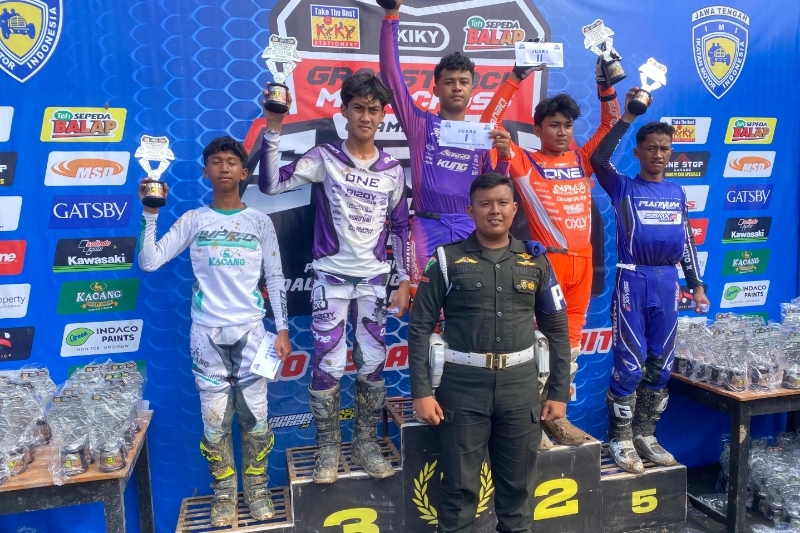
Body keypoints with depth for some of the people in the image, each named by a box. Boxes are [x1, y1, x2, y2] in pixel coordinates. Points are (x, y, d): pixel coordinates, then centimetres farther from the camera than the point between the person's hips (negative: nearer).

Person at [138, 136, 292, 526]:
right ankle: (224, 493, 23)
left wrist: (282, 329, 0)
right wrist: (150, 212, -11)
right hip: (207, 333, 0)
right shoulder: (193, 221, 3)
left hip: (250, 330, 0)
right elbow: (148, 262, -4)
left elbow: (275, 279, 5)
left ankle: (256, 488, 23)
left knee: (254, 413, 3)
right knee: (215, 418, 4)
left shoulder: (259, 221, 4)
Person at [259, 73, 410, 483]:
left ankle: (365, 442, 25)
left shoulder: (392, 170, 5)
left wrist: (405, 280, 6)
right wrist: (273, 129, -22)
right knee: (328, 366, 0)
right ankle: (328, 448, 19)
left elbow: (401, 227, 10)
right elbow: (271, 184, -15)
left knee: (372, 364, 7)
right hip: (330, 278, -2)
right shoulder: (324, 158, -4)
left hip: (374, 280, 3)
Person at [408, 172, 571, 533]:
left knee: (517, 486, 15)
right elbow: (420, 327, -4)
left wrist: (559, 393, 5)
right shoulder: (448, 260, -3)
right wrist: (421, 392, -9)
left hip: (520, 388, 2)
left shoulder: (536, 262, 5)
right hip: (462, 387, -2)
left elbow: (557, 330, 8)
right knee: (460, 486, 9)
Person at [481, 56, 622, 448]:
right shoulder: (524, 162, -1)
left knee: (570, 341, 11)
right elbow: (490, 123, -7)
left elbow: (610, 125, 20)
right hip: (545, 261, -5)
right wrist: (516, 78, -9)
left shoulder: (582, 160, 12)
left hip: (581, 261, 6)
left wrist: (605, 83, 8)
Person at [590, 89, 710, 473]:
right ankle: (620, 439, 7)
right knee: (630, 364, -5)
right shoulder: (624, 187, 1)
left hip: (668, 282, 5)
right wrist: (627, 117, -16)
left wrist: (696, 284, 14)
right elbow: (598, 159, -17)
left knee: (661, 365, 8)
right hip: (633, 280, -5)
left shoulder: (677, 192, 14)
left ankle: (645, 434, 21)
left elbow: (686, 240, 17)